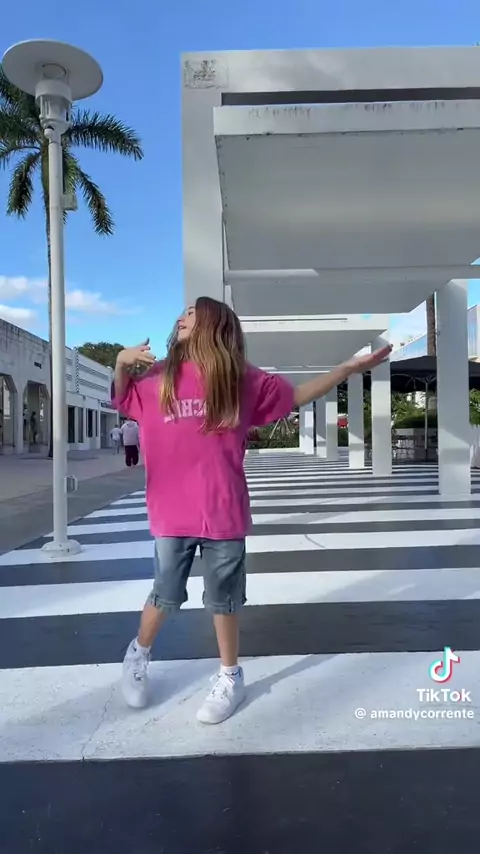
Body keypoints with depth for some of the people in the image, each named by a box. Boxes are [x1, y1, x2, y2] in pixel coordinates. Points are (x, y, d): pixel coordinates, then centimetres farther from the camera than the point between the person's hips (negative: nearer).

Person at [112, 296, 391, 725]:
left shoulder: (241, 379, 1)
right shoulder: (158, 378, 6)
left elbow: (294, 396, 11)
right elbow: (124, 396, 22)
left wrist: (350, 367, 7)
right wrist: (122, 361, 1)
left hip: (223, 511, -1)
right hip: (173, 512, 1)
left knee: (224, 598, 11)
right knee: (166, 596, 12)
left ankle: (230, 677, 32)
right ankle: (138, 653, 40)